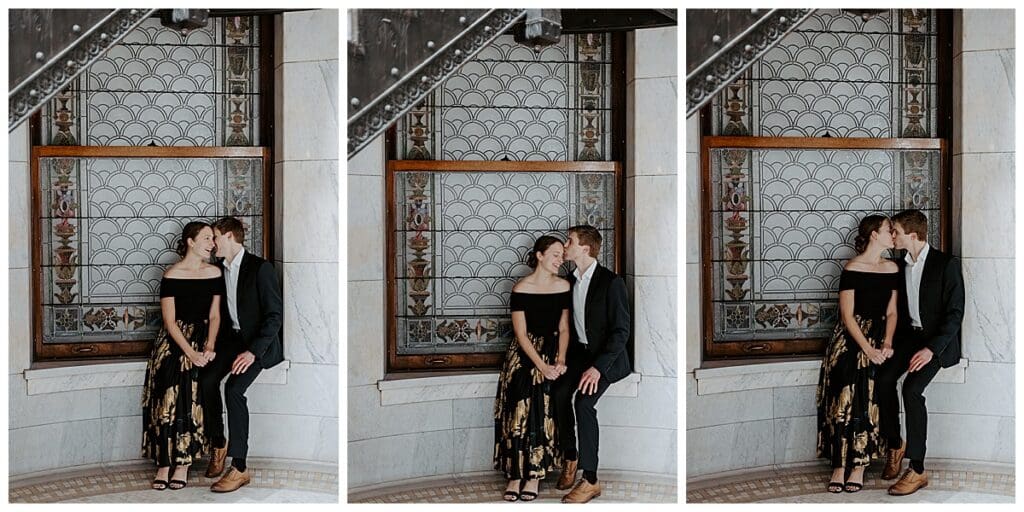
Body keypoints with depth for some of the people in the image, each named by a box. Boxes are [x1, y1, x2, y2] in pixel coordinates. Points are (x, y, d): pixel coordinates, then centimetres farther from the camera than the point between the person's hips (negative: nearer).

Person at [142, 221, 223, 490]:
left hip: (201, 338, 2)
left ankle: (183, 463, -10)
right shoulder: (172, 275, -5)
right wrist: (190, 353, -16)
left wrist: (208, 348, -10)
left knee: (191, 397, -14)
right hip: (173, 341, -2)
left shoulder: (214, 273, 6)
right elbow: (169, 321, -8)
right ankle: (163, 463, -10)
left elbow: (214, 316, 6)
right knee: (166, 397, -13)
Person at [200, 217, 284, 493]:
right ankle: (218, 444, 4)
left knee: (233, 389, -27)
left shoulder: (259, 268, -15)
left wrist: (253, 351, -25)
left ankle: (239, 467, -23)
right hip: (232, 337, 7)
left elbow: (275, 314, -18)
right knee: (207, 379, -18)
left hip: (259, 341, -7)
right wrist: (214, 344, -1)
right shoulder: (220, 270, 8)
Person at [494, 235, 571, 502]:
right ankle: (515, 474, -5)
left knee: (542, 412, -12)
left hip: (551, 352, 1)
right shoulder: (521, 289, -7)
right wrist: (542, 366, -16)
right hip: (523, 354, -1)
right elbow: (521, 333, -8)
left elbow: (563, 328, 5)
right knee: (518, 411, -11)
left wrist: (560, 361, -9)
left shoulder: (563, 287, 3)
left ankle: (535, 474, -5)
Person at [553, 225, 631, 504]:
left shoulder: (611, 282, -15)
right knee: (559, 394, -20)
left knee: (583, 402, -28)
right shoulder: (570, 281, 7)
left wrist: (598, 367, -26)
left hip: (606, 356, -6)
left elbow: (621, 330, -18)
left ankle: (590, 480, -22)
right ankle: (570, 459, -2)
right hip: (579, 352, 6)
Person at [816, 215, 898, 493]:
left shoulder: (892, 269, 10)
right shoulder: (852, 268, -6)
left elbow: (891, 312, 11)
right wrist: (868, 349, -16)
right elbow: (847, 315, -8)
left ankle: (859, 465, -9)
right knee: (843, 399, -14)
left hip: (878, 337, 3)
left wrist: (887, 344, -5)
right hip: (850, 339, -3)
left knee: (867, 400, -13)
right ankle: (839, 466, -13)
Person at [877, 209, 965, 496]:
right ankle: (895, 445, 0)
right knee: (883, 378, -20)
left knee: (912, 388, -27)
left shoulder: (946, 265, -11)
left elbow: (955, 314, -15)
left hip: (938, 339, -6)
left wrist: (932, 348, -25)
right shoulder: (900, 266, 10)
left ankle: (917, 470, -24)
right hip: (910, 335, 6)